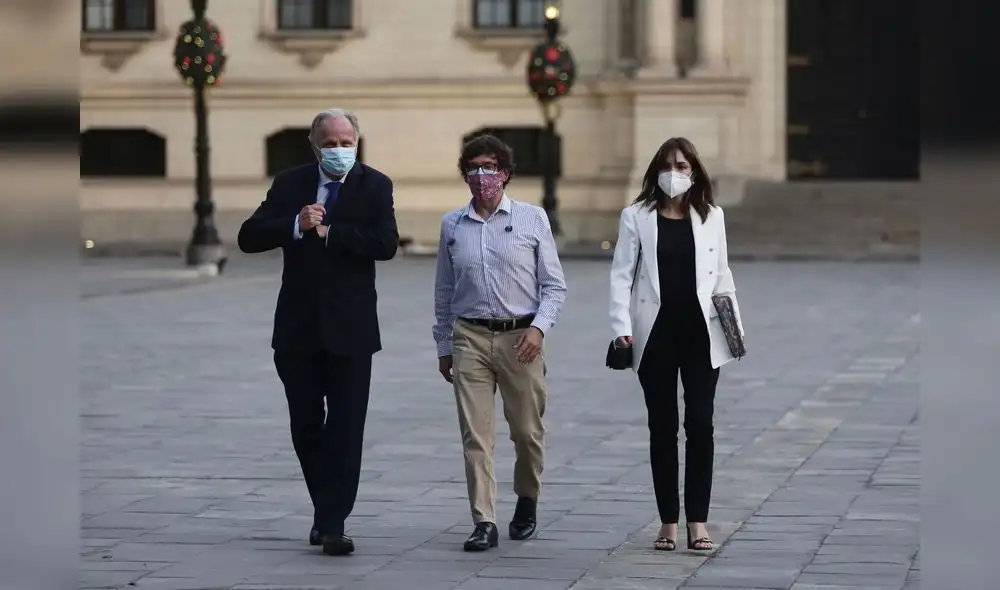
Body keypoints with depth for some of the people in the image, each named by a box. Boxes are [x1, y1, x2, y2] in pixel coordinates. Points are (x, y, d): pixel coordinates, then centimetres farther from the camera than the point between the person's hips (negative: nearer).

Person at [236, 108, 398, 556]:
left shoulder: (374, 186, -1)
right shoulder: (290, 183, 5)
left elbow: (386, 243, -17)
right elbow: (249, 237, -5)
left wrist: (328, 232, -15)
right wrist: (295, 226, -20)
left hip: (349, 328, -3)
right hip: (298, 326, 3)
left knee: (345, 428, -4)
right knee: (305, 426, 10)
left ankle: (332, 523, -3)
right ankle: (327, 509, 27)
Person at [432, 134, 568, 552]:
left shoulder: (532, 219, 2)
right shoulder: (452, 225, 8)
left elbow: (554, 285, 2)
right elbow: (444, 292, 15)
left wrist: (539, 327, -12)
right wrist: (444, 347, 14)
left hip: (521, 338, -1)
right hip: (470, 337, 1)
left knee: (527, 430, 8)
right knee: (475, 434, -5)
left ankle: (527, 501, 33)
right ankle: (484, 522, -5)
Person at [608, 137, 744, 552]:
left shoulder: (712, 216, 8)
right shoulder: (636, 216, 3)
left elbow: (722, 274, 11)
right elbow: (622, 274, 0)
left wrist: (735, 321, 1)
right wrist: (621, 326, -11)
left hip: (700, 331, 1)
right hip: (656, 332, -1)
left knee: (700, 424, -3)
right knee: (662, 426, 5)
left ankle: (698, 521, 1)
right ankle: (668, 521, 11)